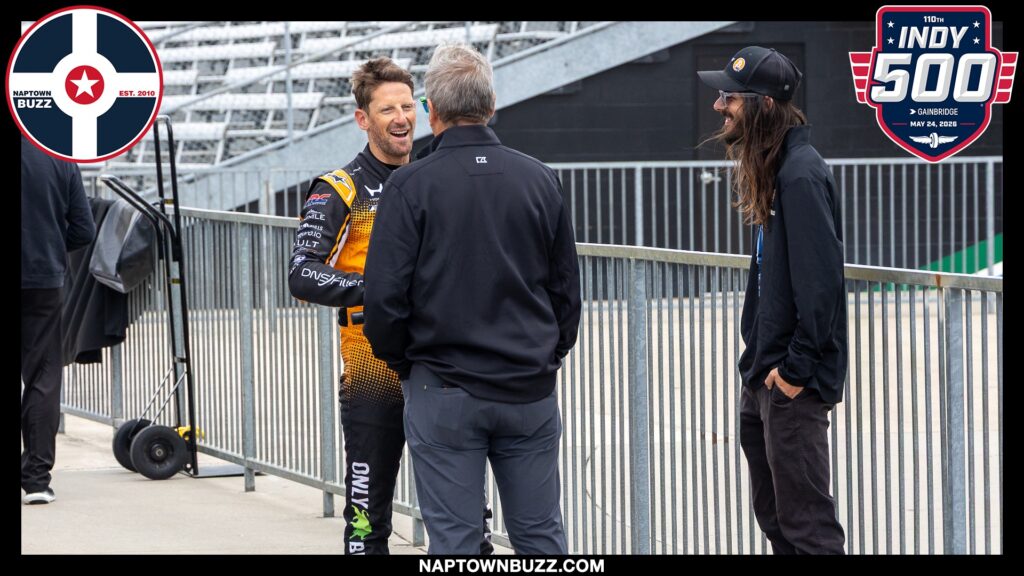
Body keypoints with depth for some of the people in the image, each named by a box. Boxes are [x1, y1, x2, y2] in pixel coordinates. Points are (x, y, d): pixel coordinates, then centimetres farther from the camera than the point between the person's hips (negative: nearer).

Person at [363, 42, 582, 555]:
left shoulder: (411, 186, -9)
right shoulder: (540, 180, 3)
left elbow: (386, 295, -10)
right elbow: (567, 287, 10)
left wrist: (399, 361, 8)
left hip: (444, 395, -3)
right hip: (531, 391, 3)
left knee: (453, 540, 2)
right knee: (540, 535, 9)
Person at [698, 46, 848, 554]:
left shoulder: (802, 174, -17)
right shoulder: (770, 170, 13)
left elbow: (820, 279, -23)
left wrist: (796, 368, -21)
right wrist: (761, 365, 15)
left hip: (794, 384, -11)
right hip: (762, 378, 11)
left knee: (805, 524, -7)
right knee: (773, 514, 17)